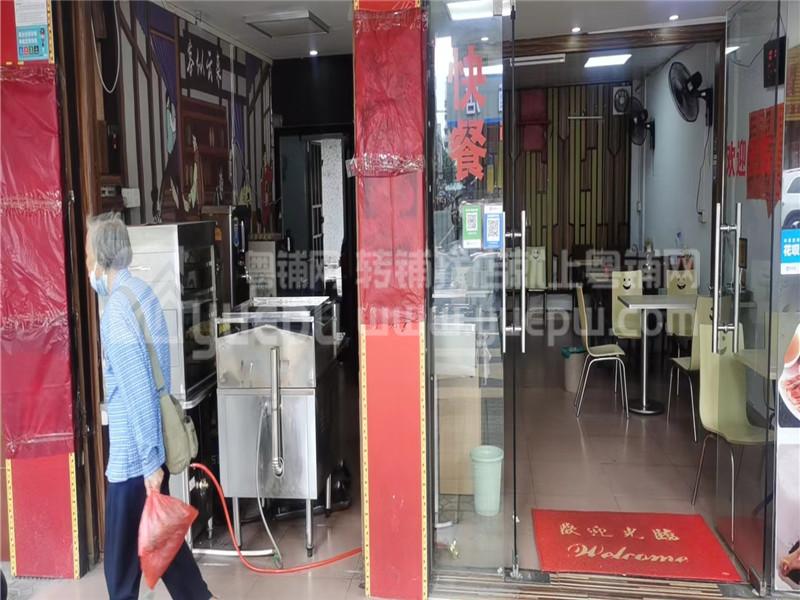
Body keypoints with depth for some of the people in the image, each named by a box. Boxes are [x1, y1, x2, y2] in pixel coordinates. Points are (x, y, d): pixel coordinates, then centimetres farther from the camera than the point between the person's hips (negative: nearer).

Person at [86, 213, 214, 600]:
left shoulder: (116, 309, -20)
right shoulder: (140, 291, 7)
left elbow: (137, 391, -22)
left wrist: (150, 463, -19)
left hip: (133, 453, -8)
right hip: (151, 445, 8)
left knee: (122, 560, 6)